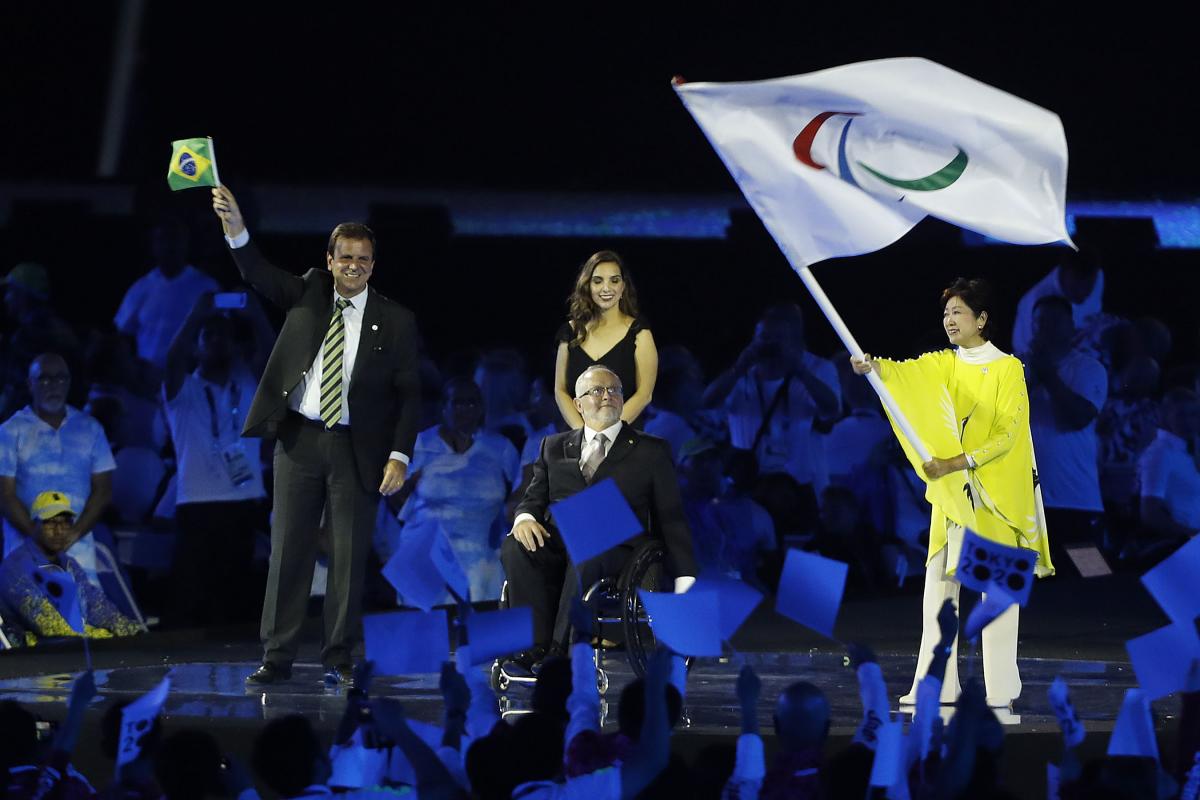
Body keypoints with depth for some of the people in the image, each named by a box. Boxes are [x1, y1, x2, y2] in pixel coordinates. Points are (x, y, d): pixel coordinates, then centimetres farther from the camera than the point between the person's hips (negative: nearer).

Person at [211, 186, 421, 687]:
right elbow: (259, 276, -9)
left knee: (350, 554, 1)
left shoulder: (396, 322, 1)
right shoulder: (308, 295, 6)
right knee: (289, 548, 2)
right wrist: (236, 232, -27)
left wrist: (399, 455, -9)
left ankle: (338, 660, 8)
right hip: (300, 439, 1)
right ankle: (277, 657, 5)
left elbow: (409, 394, 1)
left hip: (357, 449, -1)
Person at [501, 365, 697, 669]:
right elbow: (534, 498, 19)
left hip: (615, 550, -3)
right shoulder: (554, 447, 23)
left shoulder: (651, 451, 15)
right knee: (515, 548, -31)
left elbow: (671, 518, 12)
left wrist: (685, 586, 3)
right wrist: (524, 518, -9)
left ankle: (561, 649, -39)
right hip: (556, 546, 3)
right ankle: (535, 647, -35)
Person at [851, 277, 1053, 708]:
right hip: (950, 494, 5)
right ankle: (936, 684, 1)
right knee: (939, 583, 0)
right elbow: (906, 372, -12)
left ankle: (1001, 687, -1)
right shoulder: (942, 364, 9)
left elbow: (1008, 435, -10)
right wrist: (873, 365, -34)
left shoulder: (1007, 369, -4)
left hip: (995, 494, -5)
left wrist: (958, 462, -21)